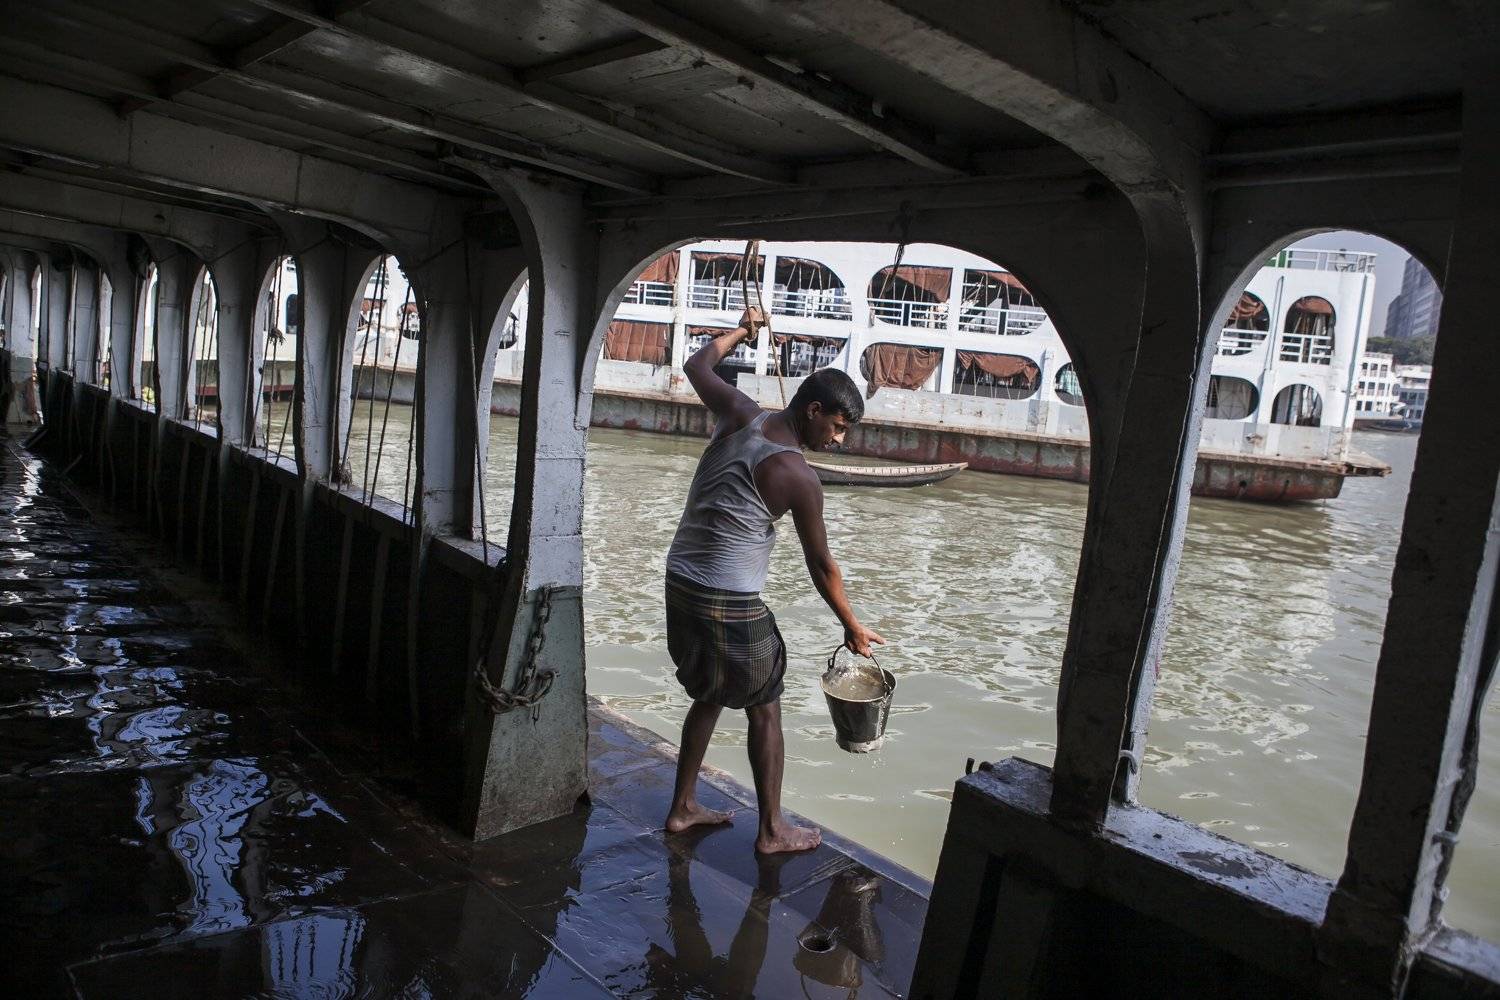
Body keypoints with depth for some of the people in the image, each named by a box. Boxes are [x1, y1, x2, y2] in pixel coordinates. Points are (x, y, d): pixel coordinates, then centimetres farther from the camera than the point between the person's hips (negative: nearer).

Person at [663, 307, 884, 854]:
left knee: (709, 697, 23)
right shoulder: (799, 477, -16)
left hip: (679, 584, 8)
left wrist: (741, 330, 34)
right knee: (764, 709, 10)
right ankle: (772, 829, 21)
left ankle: (683, 807, 32)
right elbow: (821, 566, -7)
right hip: (730, 604, -7)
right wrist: (852, 627, 6)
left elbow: (697, 365, 19)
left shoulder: (740, 415, 0)